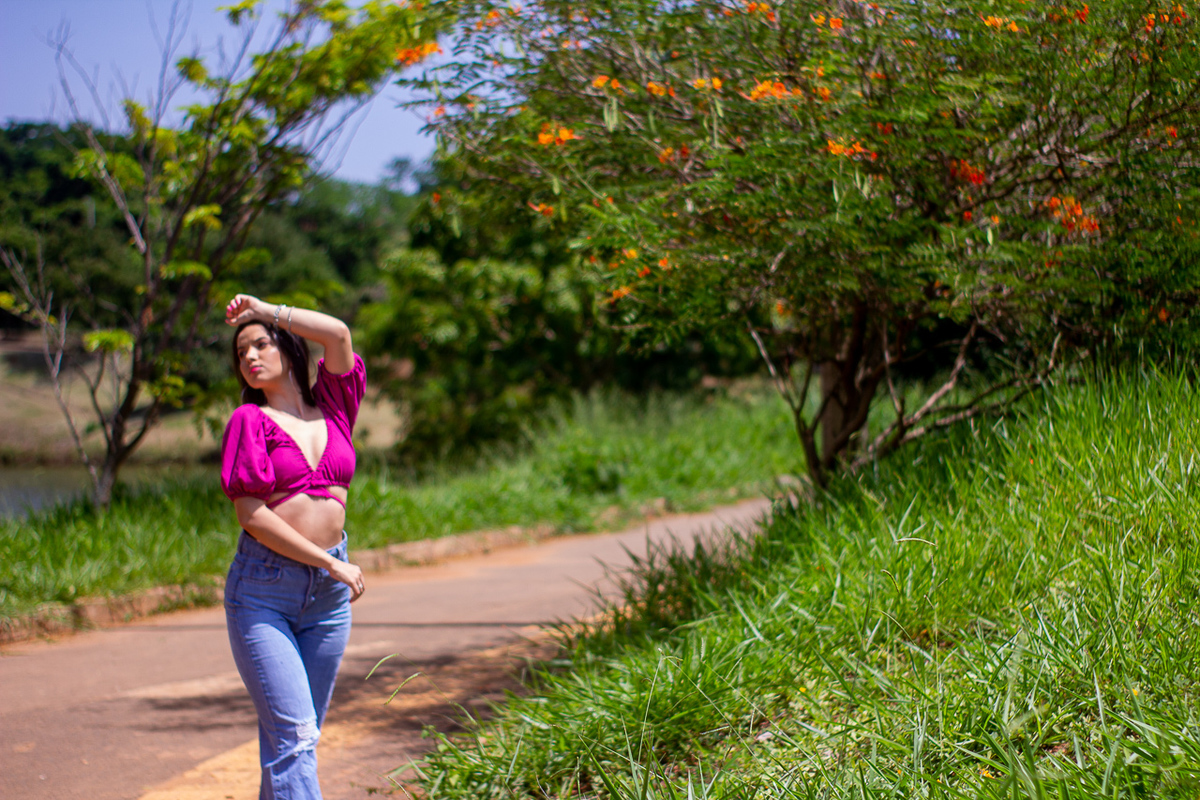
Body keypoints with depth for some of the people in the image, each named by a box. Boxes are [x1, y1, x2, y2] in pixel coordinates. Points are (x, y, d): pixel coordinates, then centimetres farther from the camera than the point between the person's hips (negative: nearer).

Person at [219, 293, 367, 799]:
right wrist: (331, 563, -9)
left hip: (328, 593, 4)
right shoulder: (249, 420, -1)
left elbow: (338, 334, -4)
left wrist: (267, 312, 5)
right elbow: (251, 515, -9)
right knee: (292, 736, -12)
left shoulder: (331, 407, 10)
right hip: (262, 590, -4)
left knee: (298, 735, 9)